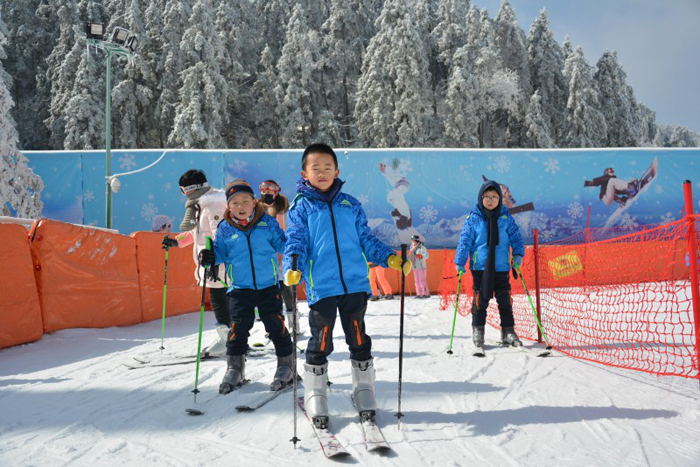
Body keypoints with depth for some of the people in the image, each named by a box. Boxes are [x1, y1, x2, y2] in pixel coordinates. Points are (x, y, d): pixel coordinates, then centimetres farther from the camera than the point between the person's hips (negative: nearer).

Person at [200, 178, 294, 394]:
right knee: (238, 327, -1)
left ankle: (286, 365, 20)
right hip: (240, 289, 1)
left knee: (276, 326, 4)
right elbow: (220, 252, 9)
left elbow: (282, 244, 6)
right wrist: (210, 257, -11)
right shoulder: (225, 229, 1)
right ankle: (235, 368, 17)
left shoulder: (267, 222, 0)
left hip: (268, 286, 0)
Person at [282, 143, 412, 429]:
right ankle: (315, 395, 22)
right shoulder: (301, 207, 5)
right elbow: (296, 242, -2)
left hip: (355, 283, 3)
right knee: (321, 342, 4)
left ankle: (364, 390, 27)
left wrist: (391, 259, 2)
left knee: (358, 339, 11)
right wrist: (292, 268, -21)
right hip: (321, 286, -2)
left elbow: (366, 239, 15)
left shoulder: (350, 205, 13)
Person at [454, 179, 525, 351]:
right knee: (480, 299, 2)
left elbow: (516, 237, 8)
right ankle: (478, 331, 15)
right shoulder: (473, 218, -2)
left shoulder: (506, 218, 3)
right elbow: (465, 241, -2)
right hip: (480, 266, -2)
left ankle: (508, 331, 20)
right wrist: (460, 262, -6)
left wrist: (518, 255, -7)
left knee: (505, 300, 8)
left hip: (501, 267, 2)